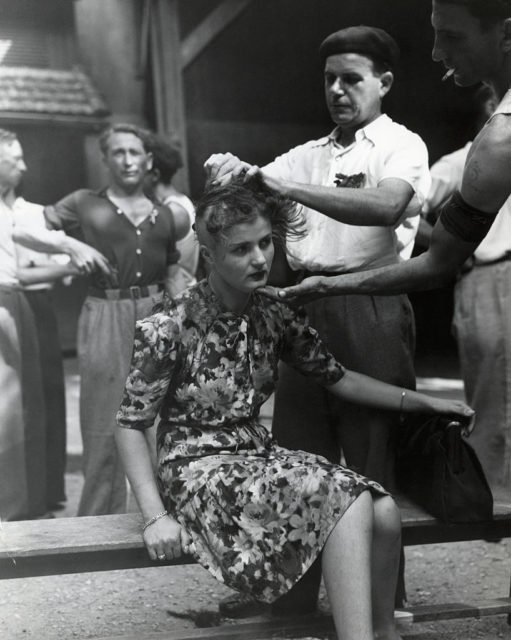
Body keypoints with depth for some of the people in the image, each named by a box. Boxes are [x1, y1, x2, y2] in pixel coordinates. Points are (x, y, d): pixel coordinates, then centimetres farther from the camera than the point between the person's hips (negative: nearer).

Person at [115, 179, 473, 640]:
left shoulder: (275, 318, 4)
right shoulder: (169, 328, -13)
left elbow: (338, 379, 13)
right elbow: (131, 425, -9)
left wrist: (422, 401, 7)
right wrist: (156, 516, -19)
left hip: (259, 456, 6)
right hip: (199, 469, -6)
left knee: (384, 512, -17)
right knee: (348, 501, -27)